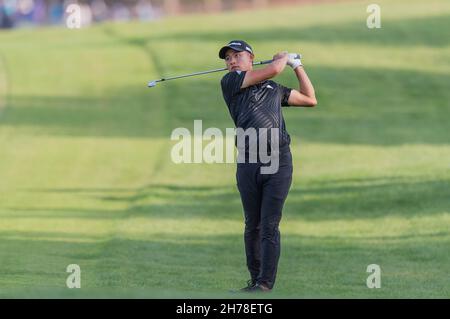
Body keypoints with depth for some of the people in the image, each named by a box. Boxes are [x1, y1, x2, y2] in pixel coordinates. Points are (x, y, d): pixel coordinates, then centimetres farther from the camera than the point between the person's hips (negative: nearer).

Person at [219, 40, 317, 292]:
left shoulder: (274, 89, 21)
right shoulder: (230, 82, 7)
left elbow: (310, 100, 27)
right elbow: (272, 70, -1)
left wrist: (297, 65, 27)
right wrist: (283, 58, 18)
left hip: (278, 161, 1)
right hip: (248, 164, -1)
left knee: (269, 226, -7)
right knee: (253, 226, 5)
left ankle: (266, 284, -9)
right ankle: (255, 280, 15)